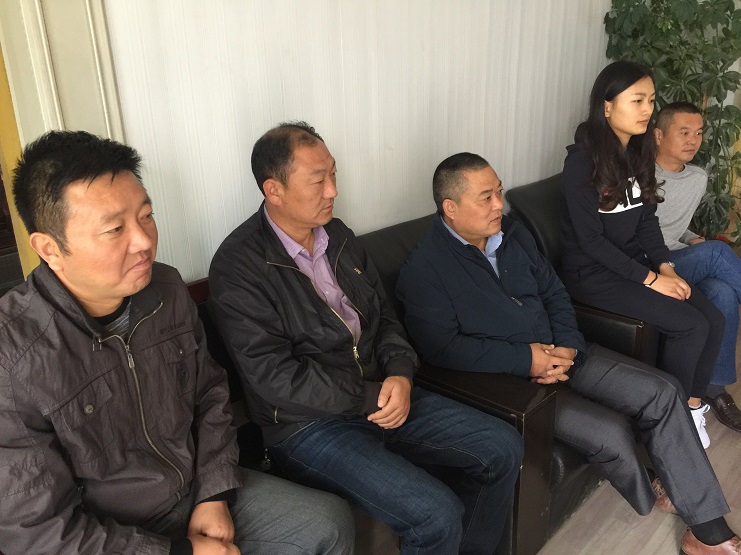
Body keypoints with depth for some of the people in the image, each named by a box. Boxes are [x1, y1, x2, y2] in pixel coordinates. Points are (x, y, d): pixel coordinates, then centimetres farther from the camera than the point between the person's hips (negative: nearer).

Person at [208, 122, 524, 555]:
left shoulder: (338, 235, 7)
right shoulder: (239, 266, -15)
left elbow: (384, 316, 12)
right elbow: (274, 378, -20)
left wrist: (400, 374, -7)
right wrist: (370, 397, -15)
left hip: (382, 396, 7)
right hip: (309, 425, -7)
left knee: (503, 448, 2)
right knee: (437, 514, -23)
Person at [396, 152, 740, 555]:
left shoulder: (513, 234, 7)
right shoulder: (423, 270, -15)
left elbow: (553, 292, 12)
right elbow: (442, 348, -23)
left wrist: (566, 346, -6)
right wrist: (526, 359, -23)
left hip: (558, 354, 8)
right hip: (504, 381, -7)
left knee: (662, 393, -4)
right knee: (611, 432, -21)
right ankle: (648, 499, 17)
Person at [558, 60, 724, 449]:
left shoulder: (639, 153, 7)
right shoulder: (582, 161, -17)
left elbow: (647, 220, 10)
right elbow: (591, 240, -18)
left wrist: (665, 266, -5)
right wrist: (650, 279, -17)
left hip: (635, 262, 7)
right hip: (593, 274, -7)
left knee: (713, 319, -7)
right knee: (691, 326, -16)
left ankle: (692, 404, 13)